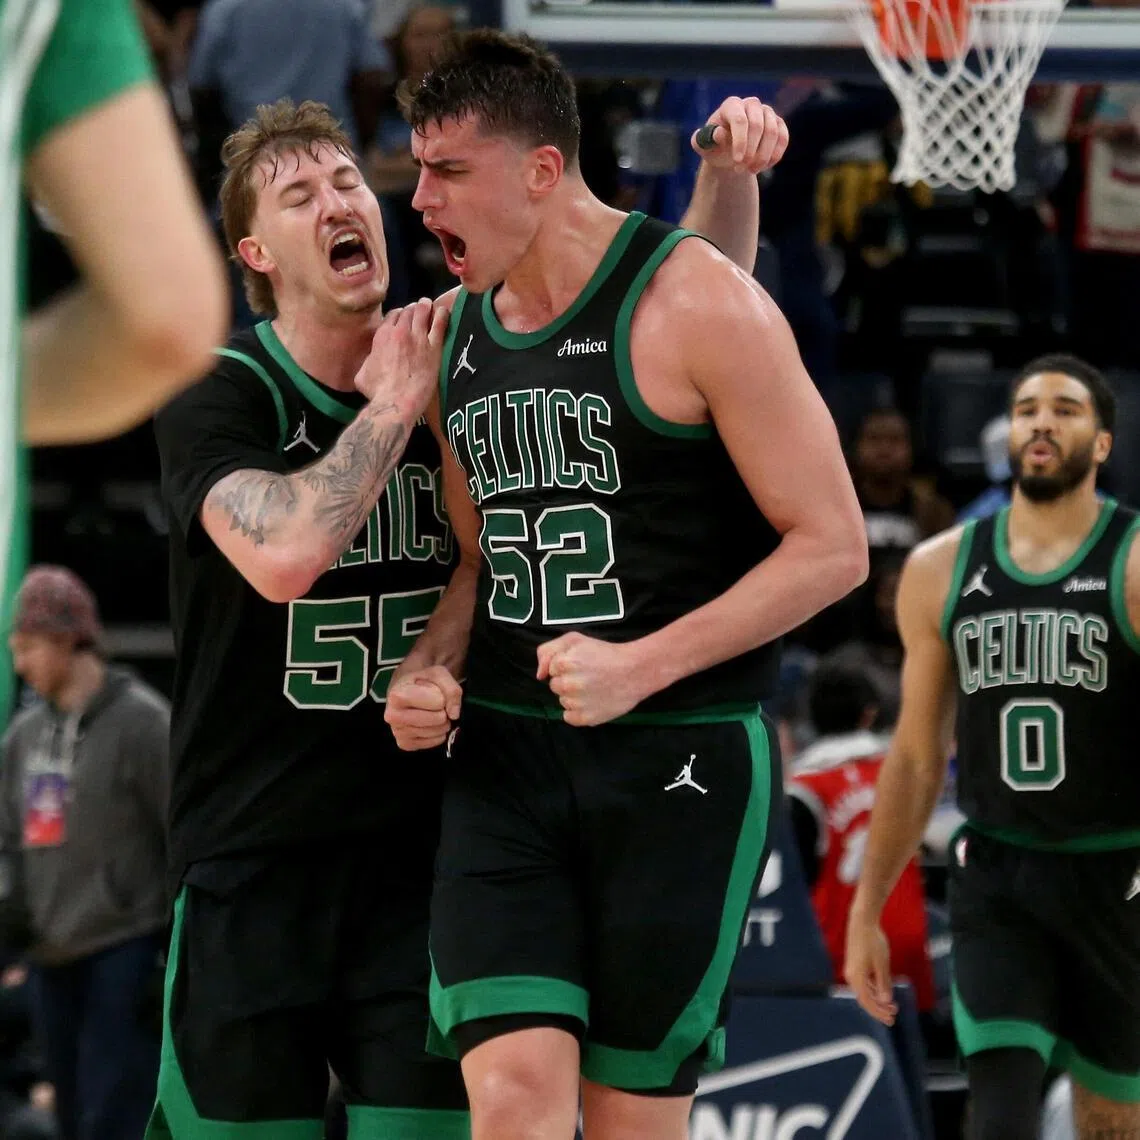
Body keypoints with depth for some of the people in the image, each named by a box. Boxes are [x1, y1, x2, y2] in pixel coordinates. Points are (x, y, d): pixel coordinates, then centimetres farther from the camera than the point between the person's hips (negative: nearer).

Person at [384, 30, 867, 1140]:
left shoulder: (695, 302, -10)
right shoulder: (455, 330, 11)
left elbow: (832, 547, -11)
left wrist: (640, 667, -18)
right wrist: (430, 668, 2)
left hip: (680, 756, -5)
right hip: (504, 757, 5)